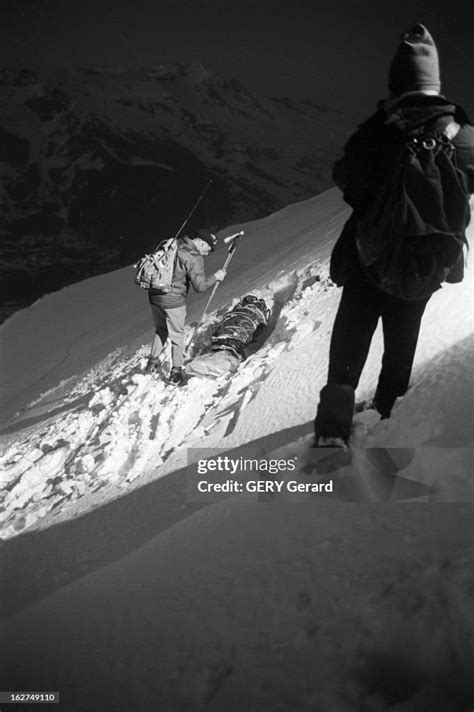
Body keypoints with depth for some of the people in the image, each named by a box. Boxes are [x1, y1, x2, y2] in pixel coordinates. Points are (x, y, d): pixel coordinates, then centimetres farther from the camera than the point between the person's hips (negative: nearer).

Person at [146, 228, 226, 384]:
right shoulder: (194, 258, -17)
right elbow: (200, 286, -17)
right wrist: (215, 277, -3)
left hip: (154, 295, 7)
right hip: (173, 302, -7)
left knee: (161, 329, 27)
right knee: (177, 336, 11)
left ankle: (152, 362, 34)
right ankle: (175, 373, 20)